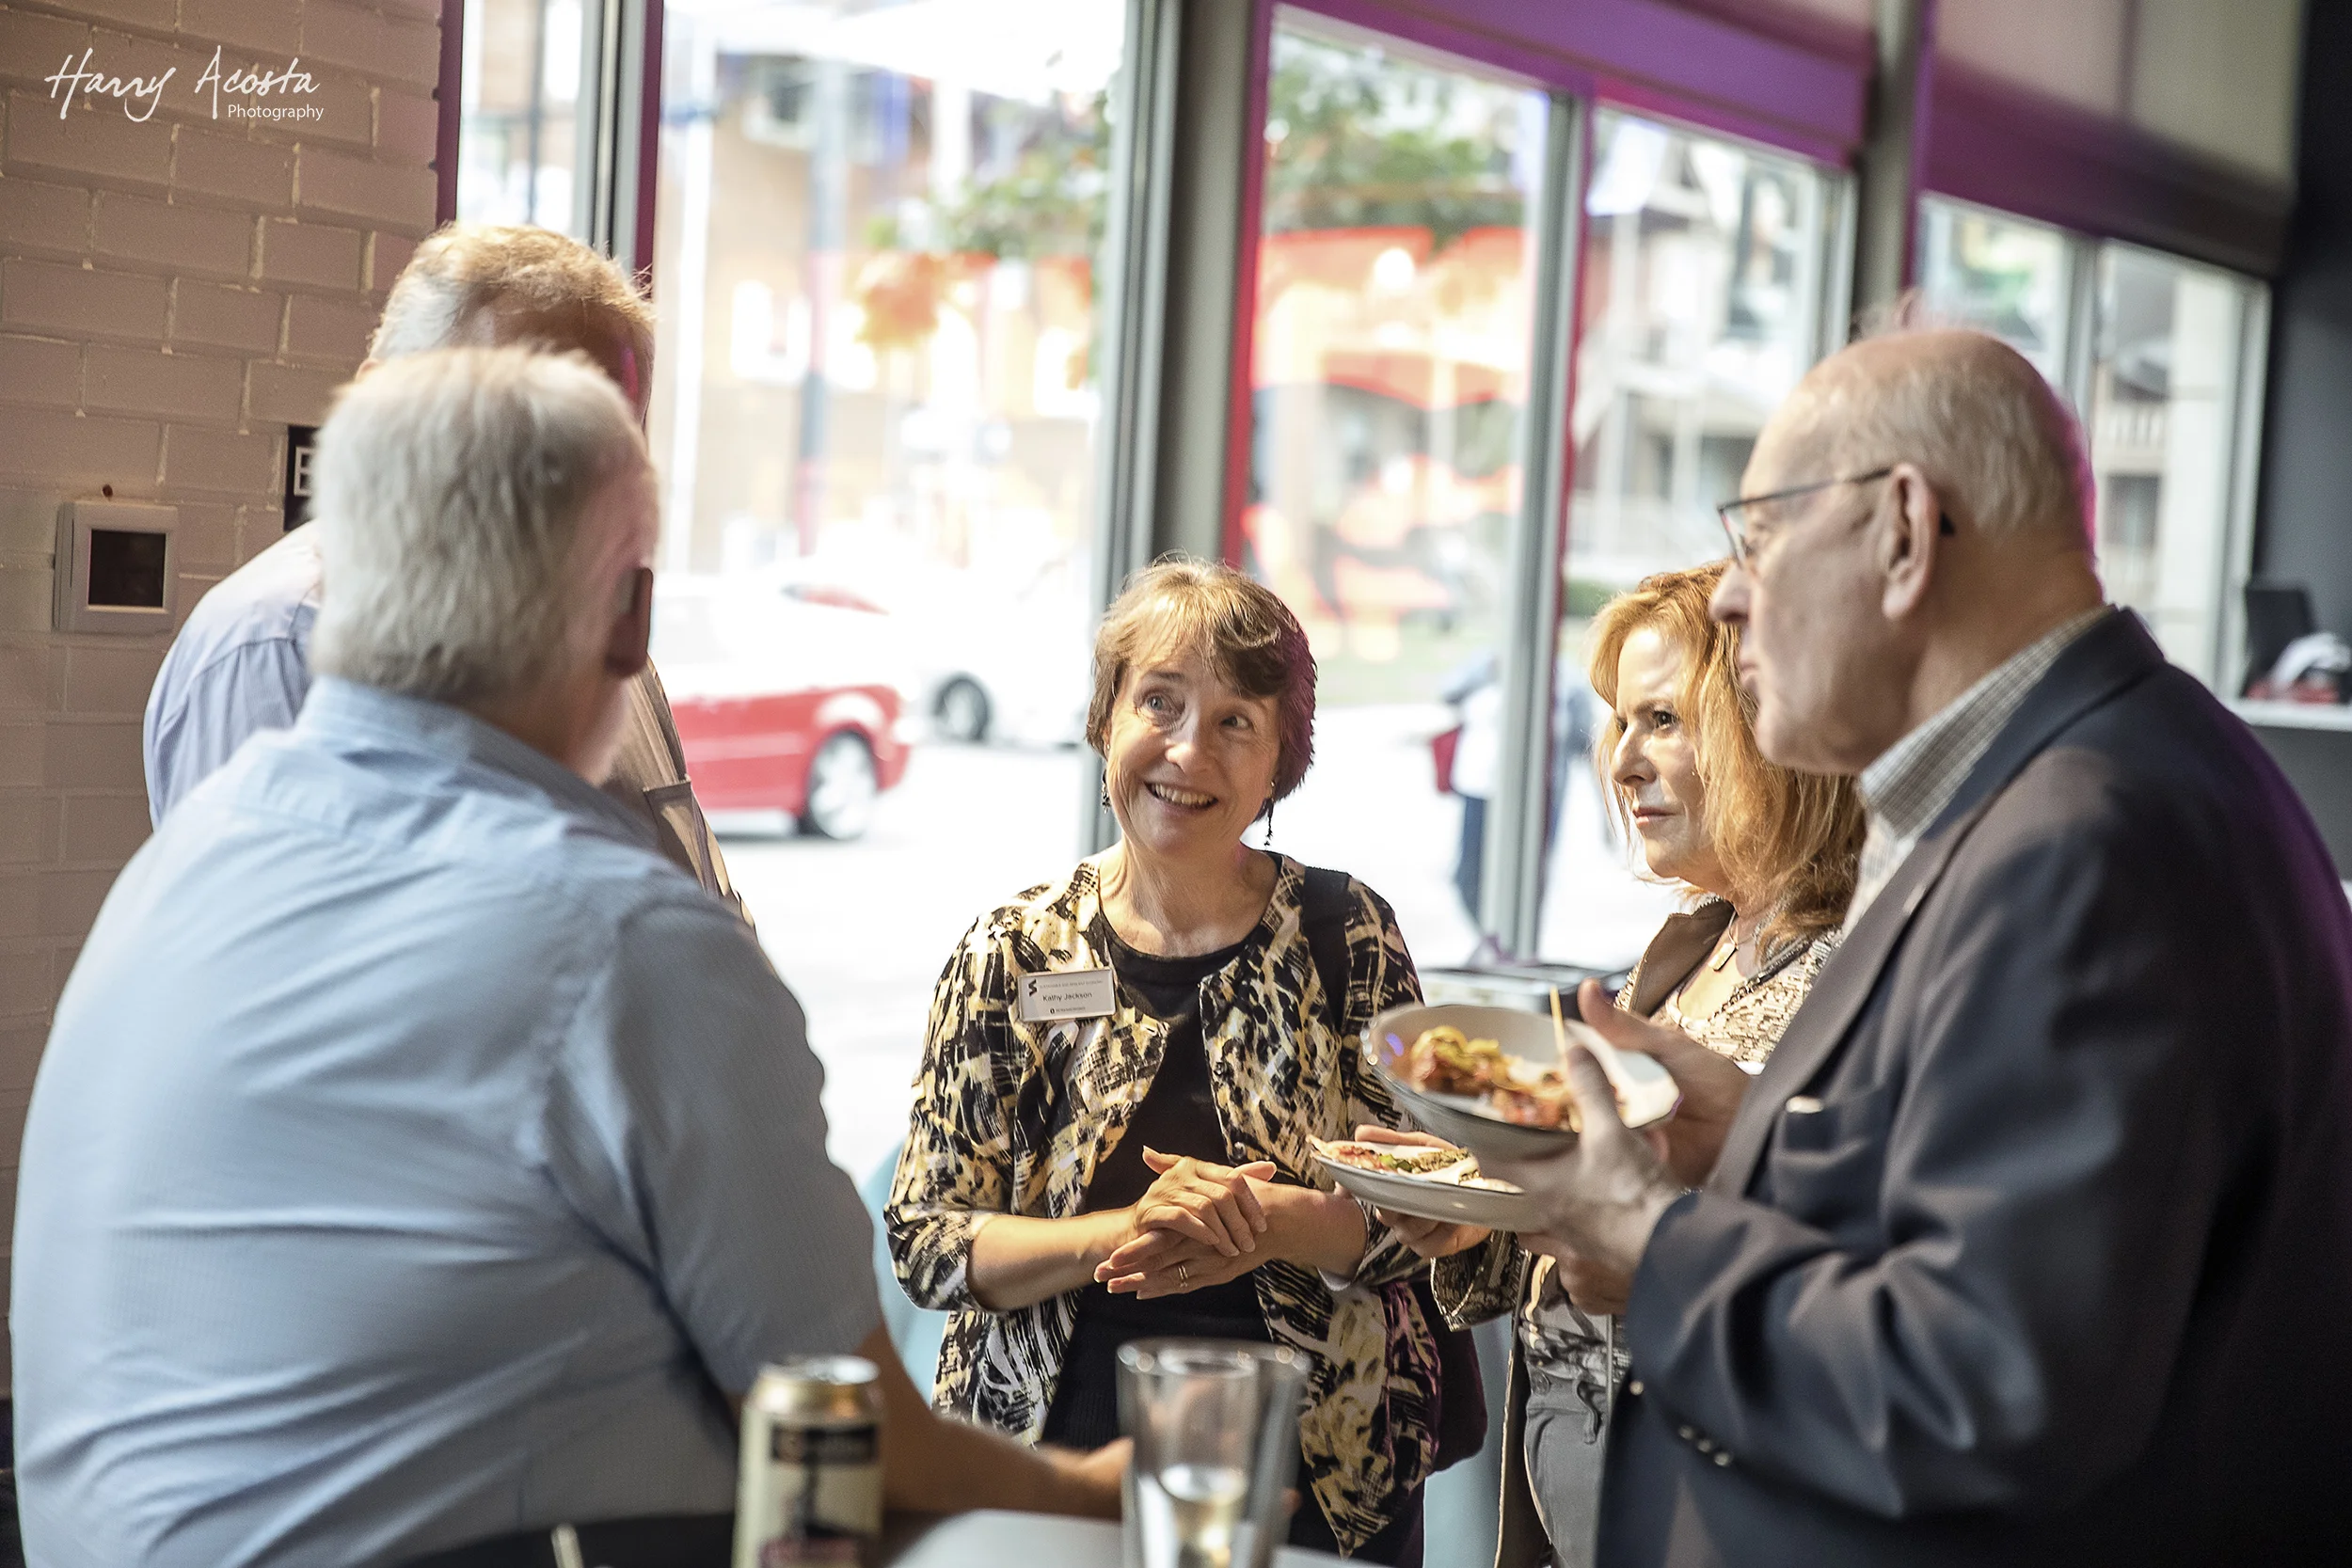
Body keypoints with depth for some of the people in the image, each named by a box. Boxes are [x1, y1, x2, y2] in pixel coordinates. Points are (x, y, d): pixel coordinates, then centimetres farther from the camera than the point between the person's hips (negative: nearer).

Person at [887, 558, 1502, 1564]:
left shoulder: (1345, 933, -3)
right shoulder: (1013, 954, -3)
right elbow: (923, 1241, -6)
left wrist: (1271, 1223, -23)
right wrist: (1124, 1233, -22)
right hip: (1057, 1461, 0)